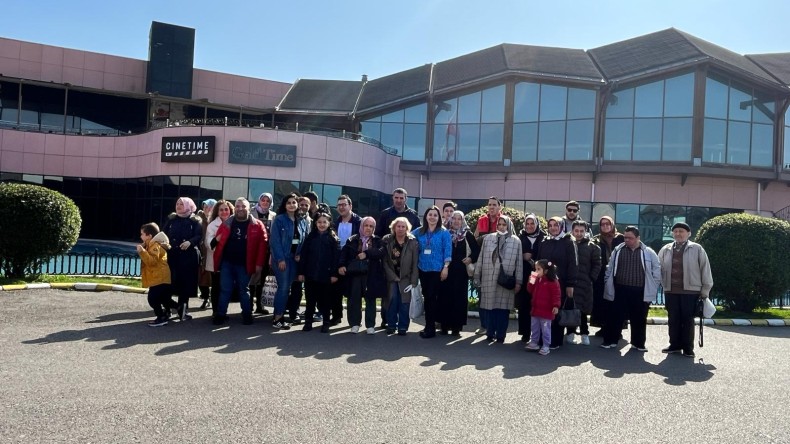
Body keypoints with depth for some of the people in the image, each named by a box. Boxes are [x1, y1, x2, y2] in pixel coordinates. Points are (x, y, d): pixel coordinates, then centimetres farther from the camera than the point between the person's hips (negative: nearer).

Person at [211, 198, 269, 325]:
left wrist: (259, 264, -10)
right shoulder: (226, 223, 7)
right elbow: (218, 240, 17)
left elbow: (263, 245, -6)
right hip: (227, 263, 2)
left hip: (244, 264, -2)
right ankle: (220, 314, 15)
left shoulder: (257, 225, -2)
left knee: (244, 290, 9)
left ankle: (247, 315, 20)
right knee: (225, 289, 6)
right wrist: (217, 240, -5)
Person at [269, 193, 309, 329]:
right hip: (281, 258, -5)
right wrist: (280, 259, -16)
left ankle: (281, 316, 15)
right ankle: (277, 318, 0)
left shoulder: (302, 221, 10)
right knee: (283, 288, -8)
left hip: (294, 258, 5)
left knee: (287, 288, 8)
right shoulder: (279, 220, -6)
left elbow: (305, 240, 11)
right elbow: (275, 240, -11)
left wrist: (300, 254, -3)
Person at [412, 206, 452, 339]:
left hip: (437, 270, -4)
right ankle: (429, 325, 18)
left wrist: (445, 267, -13)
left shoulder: (444, 232, -2)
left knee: (432, 297, -5)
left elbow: (447, 250, -5)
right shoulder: (419, 232, 7)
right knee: (426, 297, 8)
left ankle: (430, 328, 1)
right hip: (423, 269, 4)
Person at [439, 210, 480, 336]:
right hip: (446, 270, 1)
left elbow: (476, 249, 5)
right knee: (445, 297, 2)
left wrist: (471, 259, -8)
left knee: (459, 298, 0)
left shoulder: (467, 234, 1)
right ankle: (444, 326, 10)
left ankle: (456, 327, 5)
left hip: (460, 271, -1)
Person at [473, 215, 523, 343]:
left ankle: (501, 335, 11)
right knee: (491, 306, 4)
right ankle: (491, 333, 15)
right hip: (489, 280, 1)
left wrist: (518, 282, -1)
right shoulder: (488, 238, 7)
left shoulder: (516, 241, 3)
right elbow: (481, 259, 9)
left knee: (503, 308, 1)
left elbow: (519, 262, 2)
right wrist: (477, 276, 8)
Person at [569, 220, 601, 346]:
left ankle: (584, 333, 15)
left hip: (584, 283, 0)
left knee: (583, 309, 4)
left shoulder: (592, 247, 4)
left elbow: (597, 265, 9)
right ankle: (570, 333, 14)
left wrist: (591, 278, 0)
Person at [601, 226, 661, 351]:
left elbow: (657, 271, 6)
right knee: (616, 317, 2)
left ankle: (638, 343, 22)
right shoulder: (617, 250, 6)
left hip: (640, 292, 0)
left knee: (639, 319, 9)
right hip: (621, 291, 1)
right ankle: (610, 341, 12)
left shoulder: (648, 252, 2)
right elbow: (610, 270, 10)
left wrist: (653, 288, 1)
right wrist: (609, 286, 6)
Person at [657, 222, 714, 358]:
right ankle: (675, 345, 19)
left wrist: (705, 290, -1)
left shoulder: (697, 249, 1)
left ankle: (688, 348, 11)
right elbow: (660, 268, 13)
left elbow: (705, 269, 1)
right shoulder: (665, 250, 10)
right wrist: (664, 284, 6)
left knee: (688, 320, 2)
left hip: (690, 291, -3)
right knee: (673, 319, 8)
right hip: (670, 291, 3)